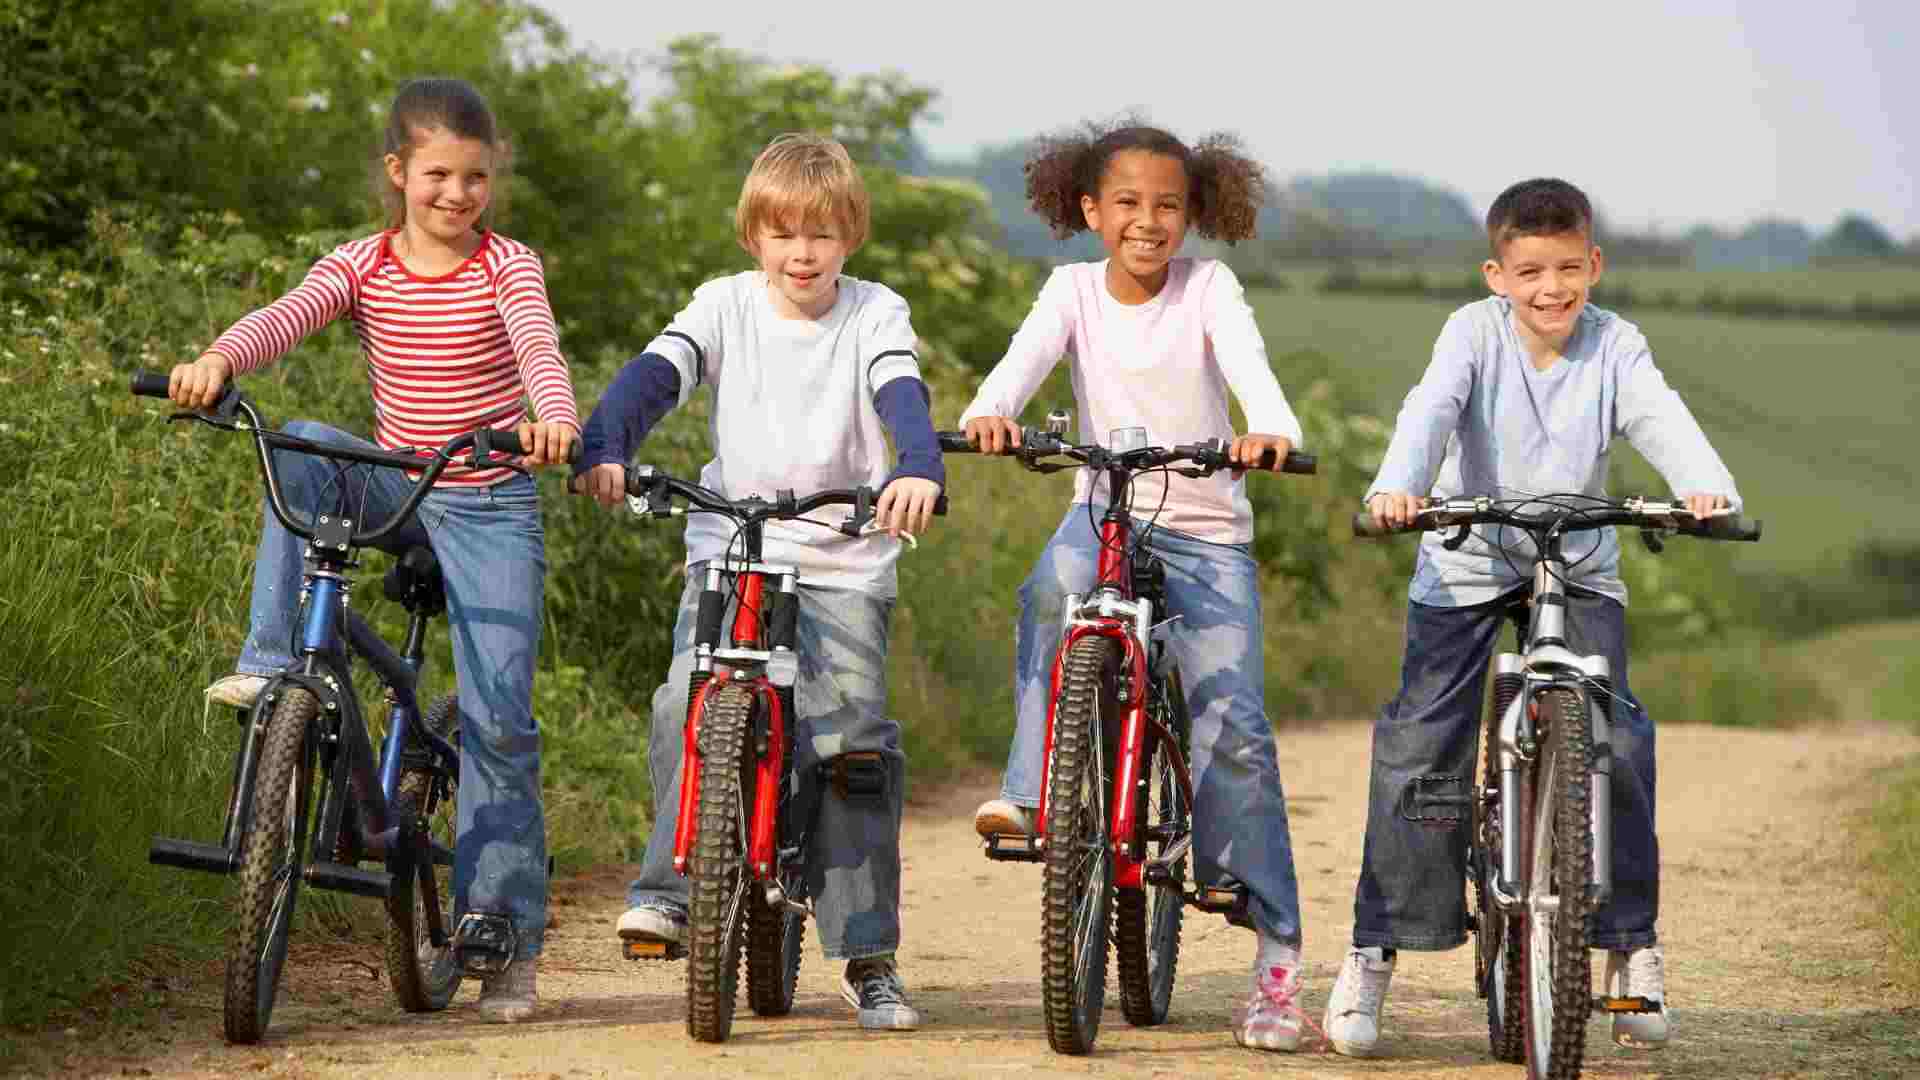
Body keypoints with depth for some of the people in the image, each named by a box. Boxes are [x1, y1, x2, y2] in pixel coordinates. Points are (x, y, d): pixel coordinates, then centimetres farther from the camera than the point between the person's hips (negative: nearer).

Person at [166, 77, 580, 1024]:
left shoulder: (507, 267, -5)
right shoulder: (362, 265, 0)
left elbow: (538, 346, -25)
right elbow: (285, 318, -18)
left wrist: (554, 418, -48)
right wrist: (215, 362, -41)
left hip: (490, 504, -2)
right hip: (396, 487, 2)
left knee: (500, 719, -8)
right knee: (303, 448, -30)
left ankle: (508, 933, 0)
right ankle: (271, 660, -23)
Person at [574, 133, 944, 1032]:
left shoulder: (875, 314, 1)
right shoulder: (725, 305, 3)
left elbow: (903, 397, -17)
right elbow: (654, 375, -12)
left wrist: (918, 471, -39)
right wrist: (603, 450, -33)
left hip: (845, 563, -1)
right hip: (730, 551, 1)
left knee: (855, 745, -9)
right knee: (688, 709, -23)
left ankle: (867, 956, -1)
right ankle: (670, 890, -10)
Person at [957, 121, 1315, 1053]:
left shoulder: (1208, 287, -3)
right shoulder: (1075, 289, 2)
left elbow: (1250, 366, -21)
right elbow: (1026, 356, -17)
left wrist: (1273, 432, -44)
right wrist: (990, 413, -40)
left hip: (1207, 530, -1)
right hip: (1105, 509, 1)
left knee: (1233, 729, -13)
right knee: (1053, 588, -37)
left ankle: (1277, 949, -7)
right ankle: (1031, 788, -29)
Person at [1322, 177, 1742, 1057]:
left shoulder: (1615, 346, -7)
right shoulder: (1475, 331, -12)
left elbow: (1662, 421, -22)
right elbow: (1431, 408, -28)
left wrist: (1708, 488, -44)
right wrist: (1397, 488, -49)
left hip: (1579, 569, 1)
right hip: (1466, 564, -1)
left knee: (1615, 741, -12)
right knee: (1420, 744, -11)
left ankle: (1631, 943, 2)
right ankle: (1374, 950, -2)